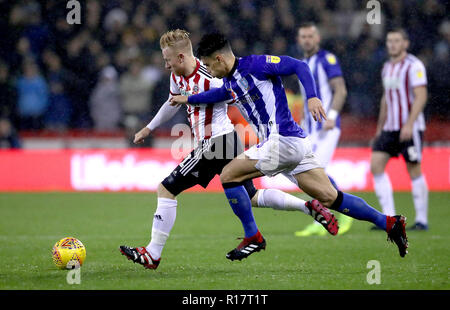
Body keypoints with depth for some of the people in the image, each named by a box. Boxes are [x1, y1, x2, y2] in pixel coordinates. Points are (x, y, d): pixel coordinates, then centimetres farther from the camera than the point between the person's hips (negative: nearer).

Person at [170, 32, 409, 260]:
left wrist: (312, 97, -25)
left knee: (228, 175, -6)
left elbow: (299, 66, -13)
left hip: (283, 140, -9)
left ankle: (252, 237, 2)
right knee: (330, 198, 6)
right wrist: (187, 99, 43)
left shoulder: (255, 64, -8)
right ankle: (388, 223, 5)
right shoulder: (230, 81, 18)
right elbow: (220, 94, 41)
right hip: (294, 145, 9)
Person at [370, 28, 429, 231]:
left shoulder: (413, 66, -9)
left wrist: (409, 124, -24)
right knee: (376, 165, -5)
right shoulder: (387, 67, 15)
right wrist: (379, 128, 21)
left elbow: (421, 97, -15)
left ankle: (422, 220, 6)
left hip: (410, 128, -7)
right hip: (390, 128, 7)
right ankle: (389, 218, -3)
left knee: (414, 171, -4)